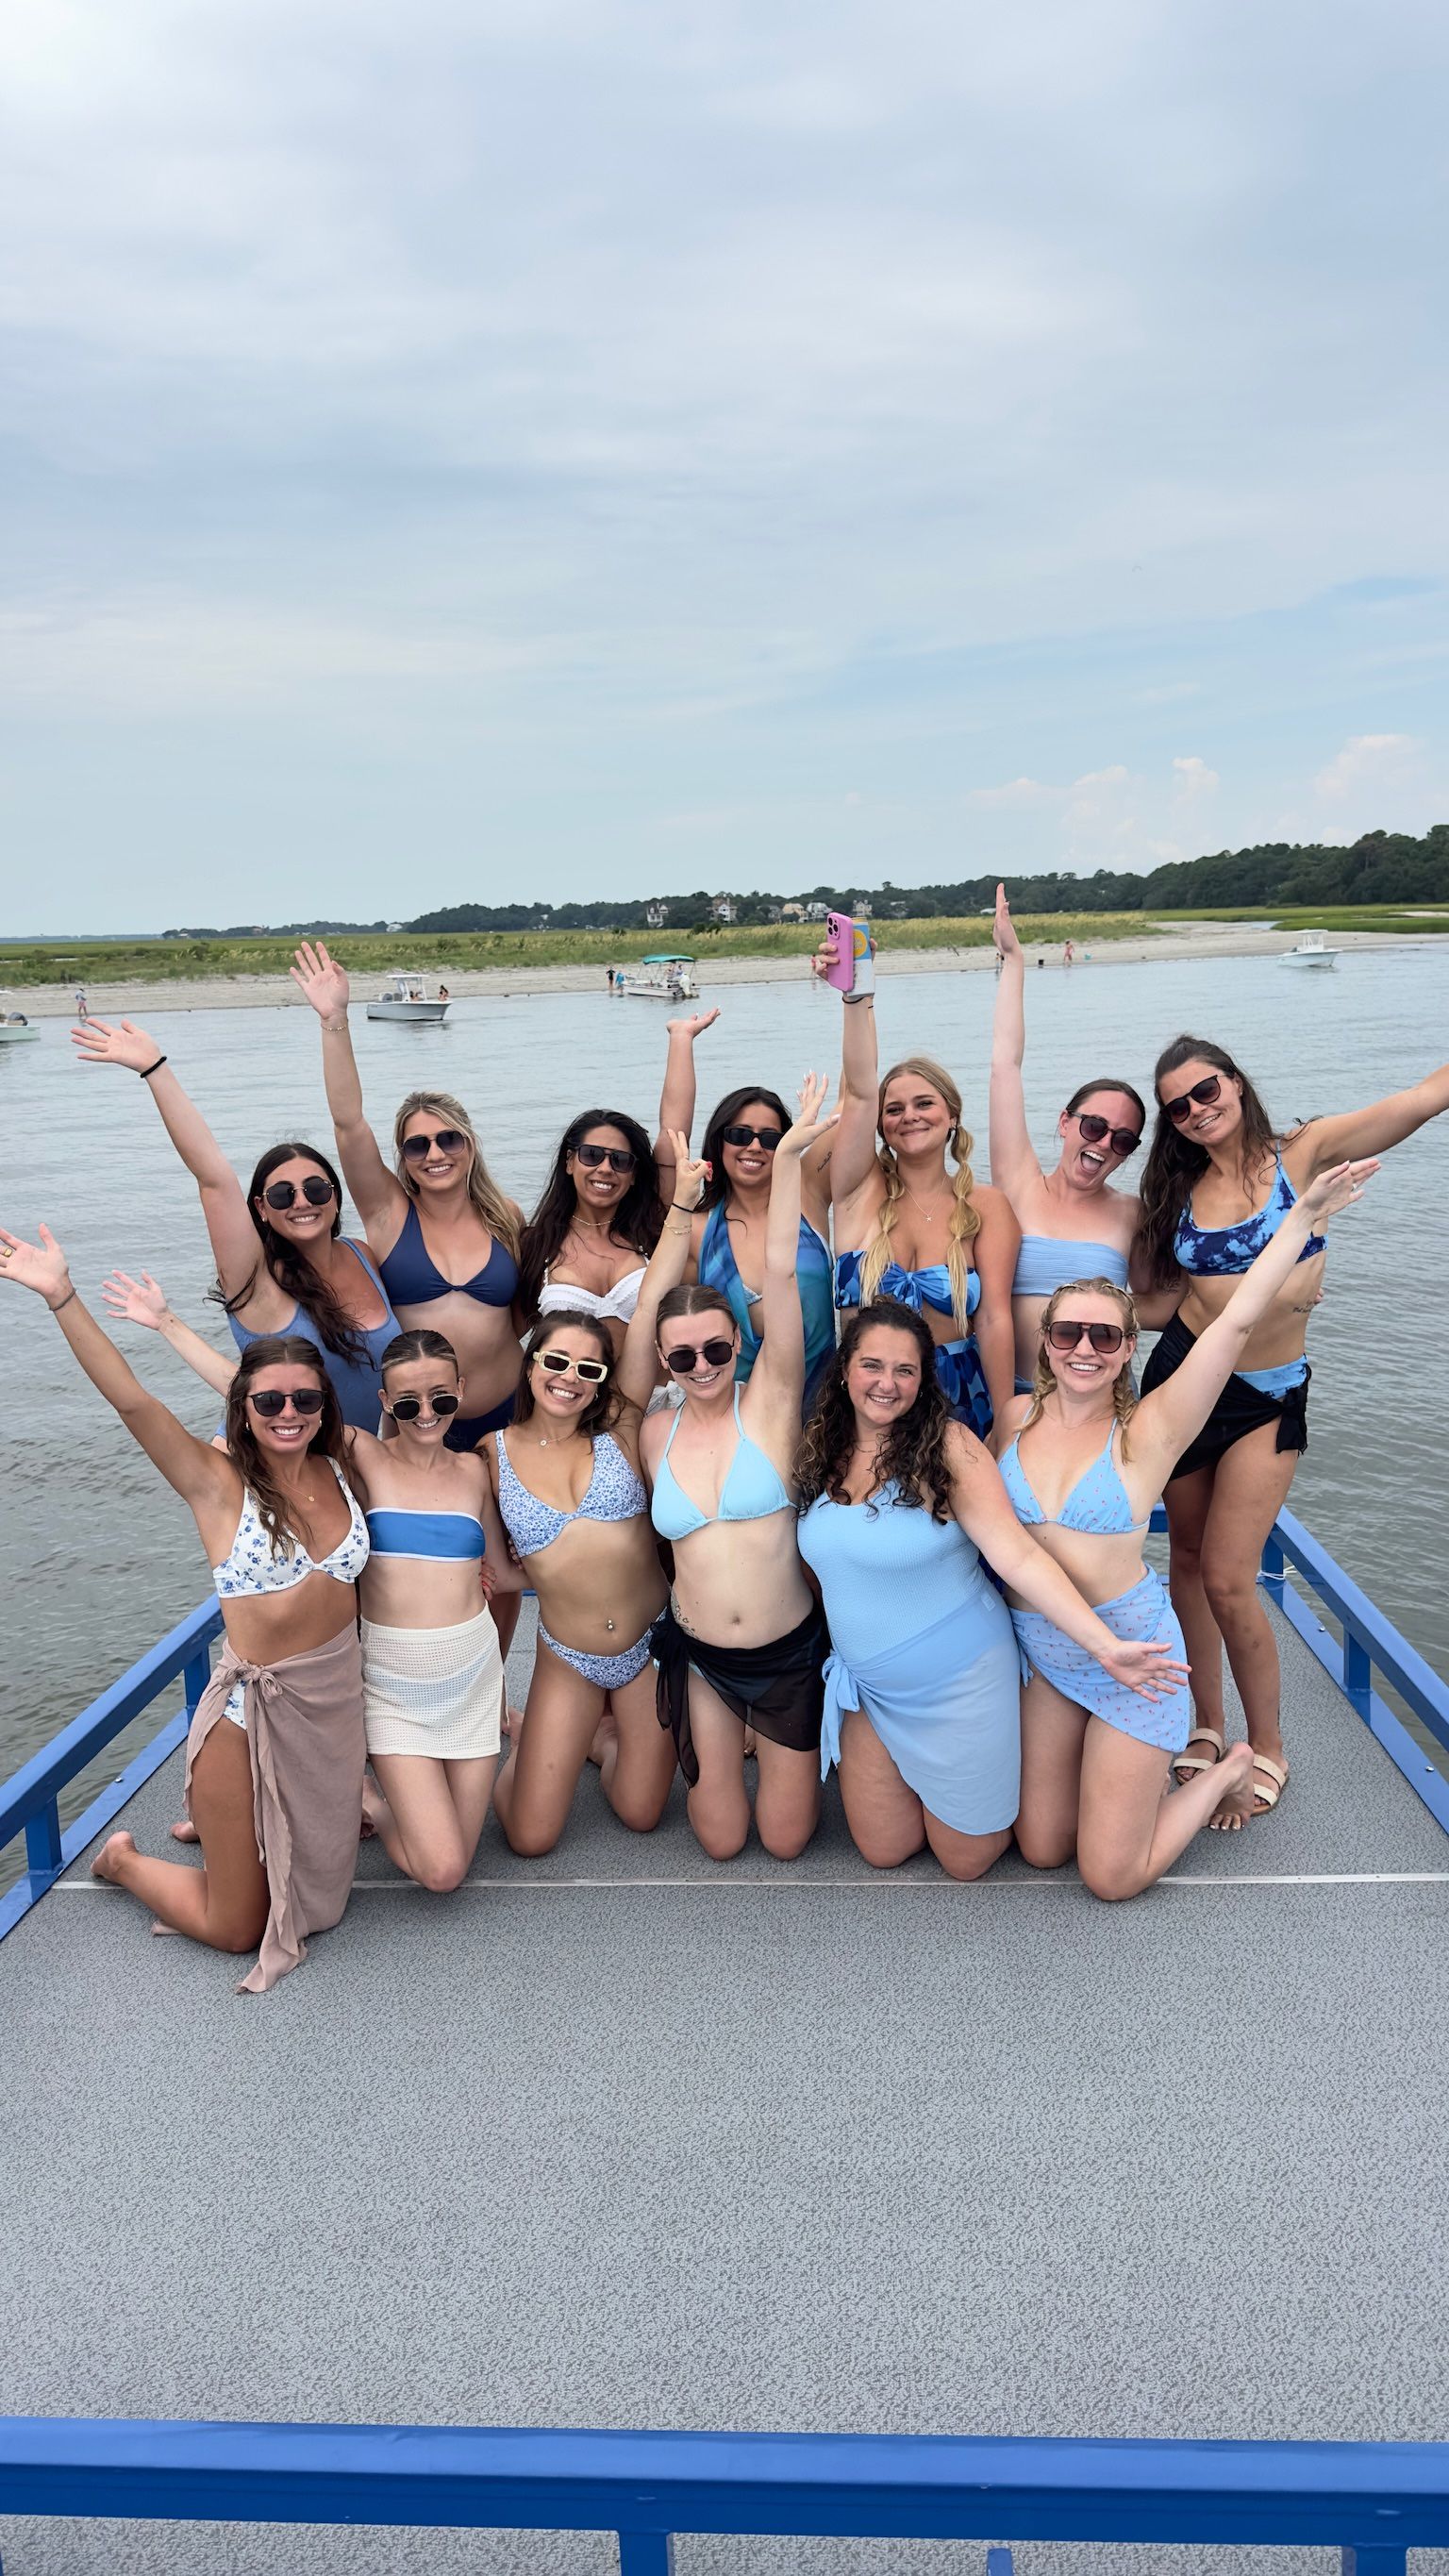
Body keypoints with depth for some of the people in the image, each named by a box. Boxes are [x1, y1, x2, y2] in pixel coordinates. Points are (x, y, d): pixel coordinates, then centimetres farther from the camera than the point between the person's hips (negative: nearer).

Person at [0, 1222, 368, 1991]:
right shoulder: (218, 1484, -14)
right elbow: (131, 1400, -27)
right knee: (238, 1928, 8)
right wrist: (63, 1298, -36)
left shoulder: (338, 1473, -1)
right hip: (254, 1708, -5)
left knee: (321, 1874, 21)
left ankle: (219, 1826, 46)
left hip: (335, 1698, 5)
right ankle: (123, 1860, 35)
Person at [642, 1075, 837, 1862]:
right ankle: (720, 1749, 39)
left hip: (788, 1651, -2)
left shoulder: (769, 1401, -11)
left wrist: (788, 1156, -27)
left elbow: (781, 1273, -22)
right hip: (699, 1655, 2)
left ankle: (785, 1751, 39)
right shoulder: (655, 1434, -2)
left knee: (786, 1840, 9)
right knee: (721, 1840, 9)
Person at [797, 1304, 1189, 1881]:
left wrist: (1106, 1646, -28)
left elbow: (1019, 1557, -23)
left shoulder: (947, 1447, -19)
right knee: (883, 1853, 15)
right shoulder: (819, 1447, -4)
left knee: (966, 1861, 11)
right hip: (868, 1688, 4)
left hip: (959, 1684, -4)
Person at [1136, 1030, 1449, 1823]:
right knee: (1189, 1559, 13)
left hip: (1268, 1398, -4)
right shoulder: (1180, 1188, 4)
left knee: (1228, 1579, -6)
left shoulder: (1304, 1153, -7)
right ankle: (1207, 1727, 31)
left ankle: (1268, 1752, 15)